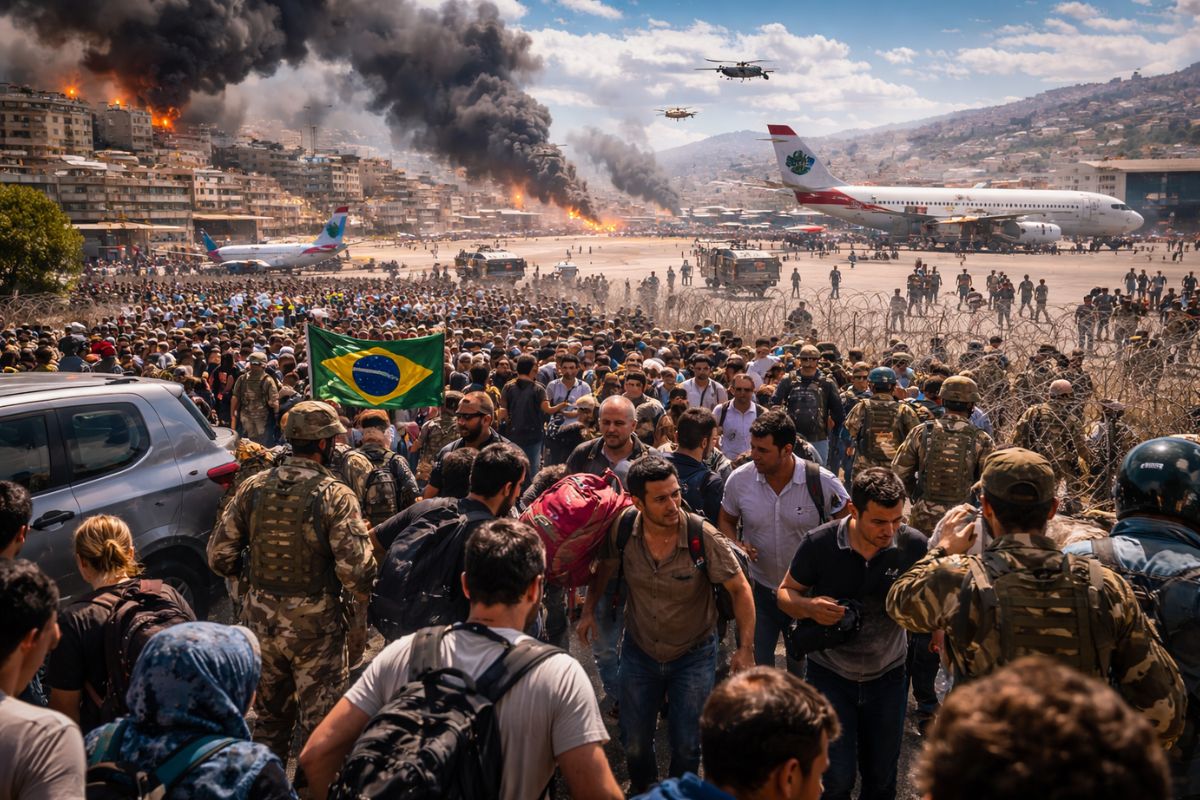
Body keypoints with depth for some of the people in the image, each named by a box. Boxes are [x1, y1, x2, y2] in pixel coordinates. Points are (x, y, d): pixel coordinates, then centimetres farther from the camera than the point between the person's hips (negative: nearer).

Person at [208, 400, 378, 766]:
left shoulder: (253, 488, -3)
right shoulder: (335, 495, -16)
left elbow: (219, 556, 0)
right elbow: (356, 568, -22)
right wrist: (363, 595, -1)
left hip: (260, 620, 5)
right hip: (315, 625, -5)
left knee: (269, 717, 23)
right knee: (319, 724, 10)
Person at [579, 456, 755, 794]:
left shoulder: (703, 537, -27)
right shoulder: (622, 531, -19)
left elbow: (739, 588, -15)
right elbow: (604, 568, 4)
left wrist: (746, 648, -17)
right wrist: (589, 610, -3)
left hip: (693, 655, -2)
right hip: (640, 650, 2)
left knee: (686, 746, 7)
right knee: (634, 741, 14)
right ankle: (641, 787, 48)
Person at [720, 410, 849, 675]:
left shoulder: (822, 482, -18)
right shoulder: (739, 479, -12)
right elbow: (726, 520, 5)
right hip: (759, 589, 1)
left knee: (803, 666, 19)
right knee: (755, 666, 8)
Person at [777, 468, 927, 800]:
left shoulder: (914, 545, -15)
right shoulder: (819, 543, -18)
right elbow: (786, 592, -4)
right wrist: (809, 607, -26)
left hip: (887, 675, 2)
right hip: (830, 672, -2)